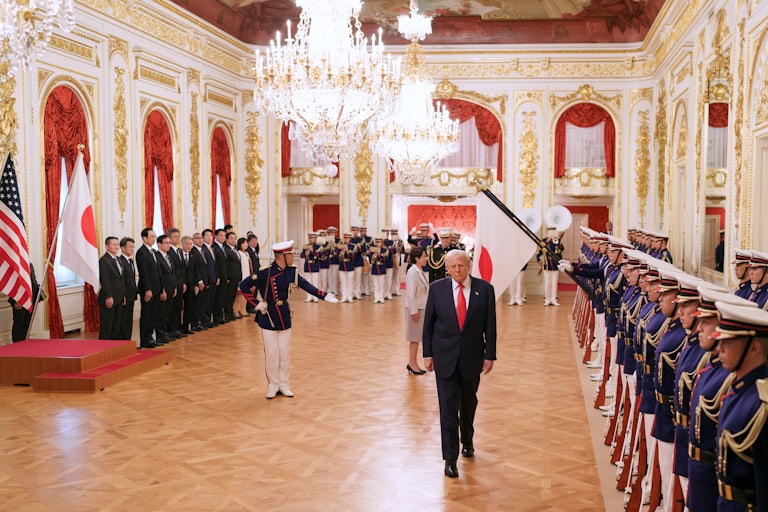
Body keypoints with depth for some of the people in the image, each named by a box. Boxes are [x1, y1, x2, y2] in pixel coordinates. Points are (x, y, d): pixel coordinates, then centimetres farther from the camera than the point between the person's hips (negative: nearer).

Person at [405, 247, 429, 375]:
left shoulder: (421, 272, 11)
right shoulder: (412, 272, -17)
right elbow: (411, 294, -20)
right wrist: (414, 311, -21)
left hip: (422, 308, 9)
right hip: (415, 308, -9)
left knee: (417, 337, 13)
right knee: (414, 337, 0)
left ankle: (413, 363, 21)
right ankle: (412, 364, 9)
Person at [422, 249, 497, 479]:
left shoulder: (484, 289, -5)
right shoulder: (437, 288, -4)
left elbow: (490, 325, -2)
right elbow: (428, 323, 1)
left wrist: (489, 355, -3)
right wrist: (428, 354, 0)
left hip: (472, 356, 1)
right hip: (445, 356, -1)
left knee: (469, 403, 18)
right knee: (448, 407, -2)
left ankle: (467, 441, 42)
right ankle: (450, 458, 5)